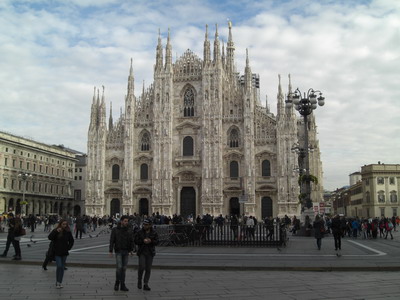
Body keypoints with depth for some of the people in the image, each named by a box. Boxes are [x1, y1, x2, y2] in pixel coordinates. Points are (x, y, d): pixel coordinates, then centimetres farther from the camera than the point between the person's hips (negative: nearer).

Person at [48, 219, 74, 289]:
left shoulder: (68, 232, 2)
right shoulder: (55, 231, -5)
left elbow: (71, 241, 13)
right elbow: (50, 237, -18)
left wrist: (68, 248, 4)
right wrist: (56, 232, -25)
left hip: (64, 252, 3)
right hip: (57, 252, -3)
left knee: (62, 267, 7)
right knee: (59, 266, -11)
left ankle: (60, 282, 15)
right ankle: (57, 282, 3)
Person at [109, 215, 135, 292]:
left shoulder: (129, 231, 3)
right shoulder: (115, 230, -6)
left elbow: (131, 241, 3)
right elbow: (112, 241, -6)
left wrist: (131, 250, -8)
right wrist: (110, 251, -10)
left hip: (126, 252, 3)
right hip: (118, 251, -3)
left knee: (124, 268, 5)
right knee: (119, 267, -13)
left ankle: (122, 285, 11)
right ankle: (117, 283, 9)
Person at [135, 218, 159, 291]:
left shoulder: (154, 233, 3)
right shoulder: (140, 232, -1)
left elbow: (156, 242, -2)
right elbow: (136, 241, -5)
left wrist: (151, 241, -22)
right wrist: (143, 241, -20)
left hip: (150, 253, 2)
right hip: (142, 252, -2)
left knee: (148, 269, 3)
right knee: (142, 267, -12)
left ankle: (146, 285, 11)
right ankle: (139, 281, 13)